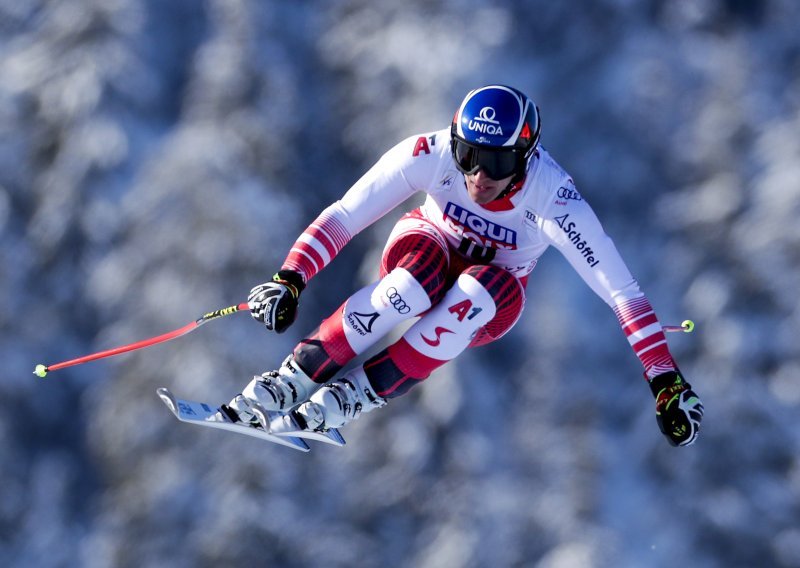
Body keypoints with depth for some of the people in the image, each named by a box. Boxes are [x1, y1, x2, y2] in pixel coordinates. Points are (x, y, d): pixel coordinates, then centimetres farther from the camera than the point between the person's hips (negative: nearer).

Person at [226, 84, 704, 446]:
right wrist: (289, 280, -42)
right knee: (422, 272, -37)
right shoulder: (431, 154, -30)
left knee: (485, 286, -37)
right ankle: (297, 376, -29)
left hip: (491, 307, 0)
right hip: (423, 251, 0)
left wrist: (667, 384, -36)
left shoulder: (553, 199, -33)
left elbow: (624, 293, -32)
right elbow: (342, 218, -28)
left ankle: (364, 392, -29)